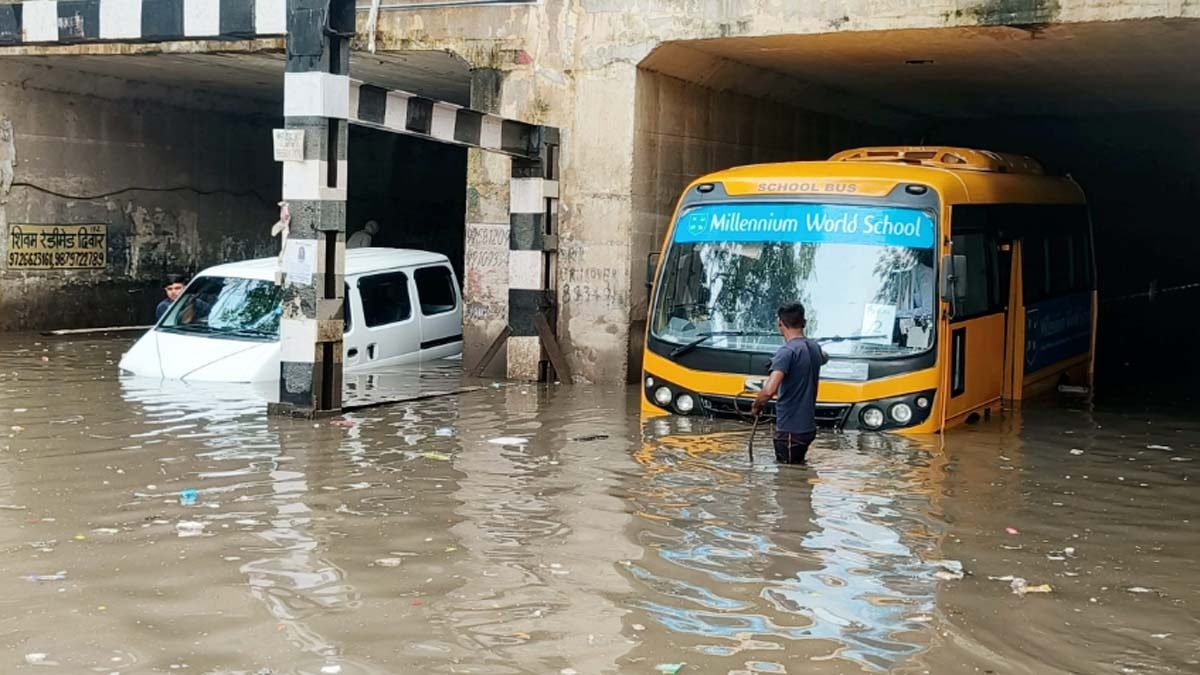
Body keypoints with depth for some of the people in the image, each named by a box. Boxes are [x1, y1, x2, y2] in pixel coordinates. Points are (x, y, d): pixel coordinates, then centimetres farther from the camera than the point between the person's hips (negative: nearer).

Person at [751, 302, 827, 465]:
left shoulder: (787, 352, -20)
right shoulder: (814, 348, 6)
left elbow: (769, 390, -32)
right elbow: (824, 358, 34)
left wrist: (756, 406, -13)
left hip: (790, 430, -8)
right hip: (808, 427, 8)